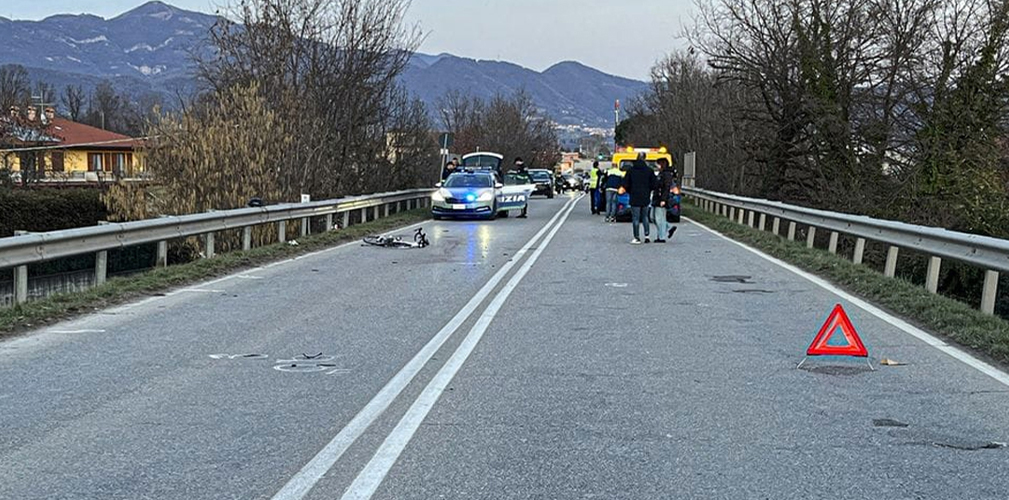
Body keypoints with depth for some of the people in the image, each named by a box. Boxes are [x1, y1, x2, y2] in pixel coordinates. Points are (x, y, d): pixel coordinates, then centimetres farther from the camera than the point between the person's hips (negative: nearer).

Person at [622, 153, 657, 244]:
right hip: (645, 198, 2)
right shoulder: (649, 170, -3)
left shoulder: (631, 170, -5)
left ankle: (637, 238, 1)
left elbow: (625, 184, -3)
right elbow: (654, 184, -2)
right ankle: (647, 236, 12)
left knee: (635, 218, 1)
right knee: (645, 217, 17)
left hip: (635, 198, -2)